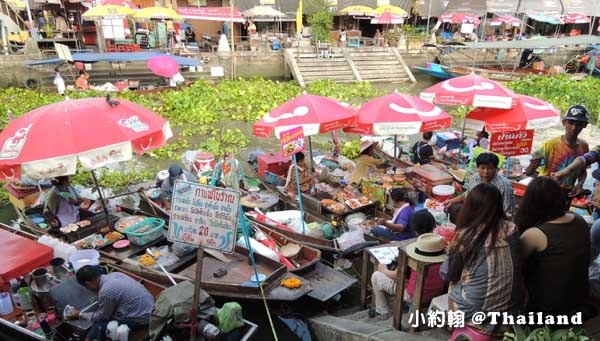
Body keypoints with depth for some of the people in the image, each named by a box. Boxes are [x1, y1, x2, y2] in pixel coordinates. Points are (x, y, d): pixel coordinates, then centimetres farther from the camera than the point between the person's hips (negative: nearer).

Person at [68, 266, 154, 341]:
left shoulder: (106, 292, -23)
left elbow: (102, 316, -7)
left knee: (99, 327, -6)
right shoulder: (113, 274, 1)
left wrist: (80, 315, 5)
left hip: (140, 318, -9)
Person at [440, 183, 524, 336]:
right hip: (513, 308, 4)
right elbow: (514, 268, 12)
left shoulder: (465, 236, -15)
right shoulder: (511, 230, -6)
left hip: (478, 314, -3)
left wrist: (453, 252, 17)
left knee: (454, 283, 21)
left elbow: (448, 275, -1)